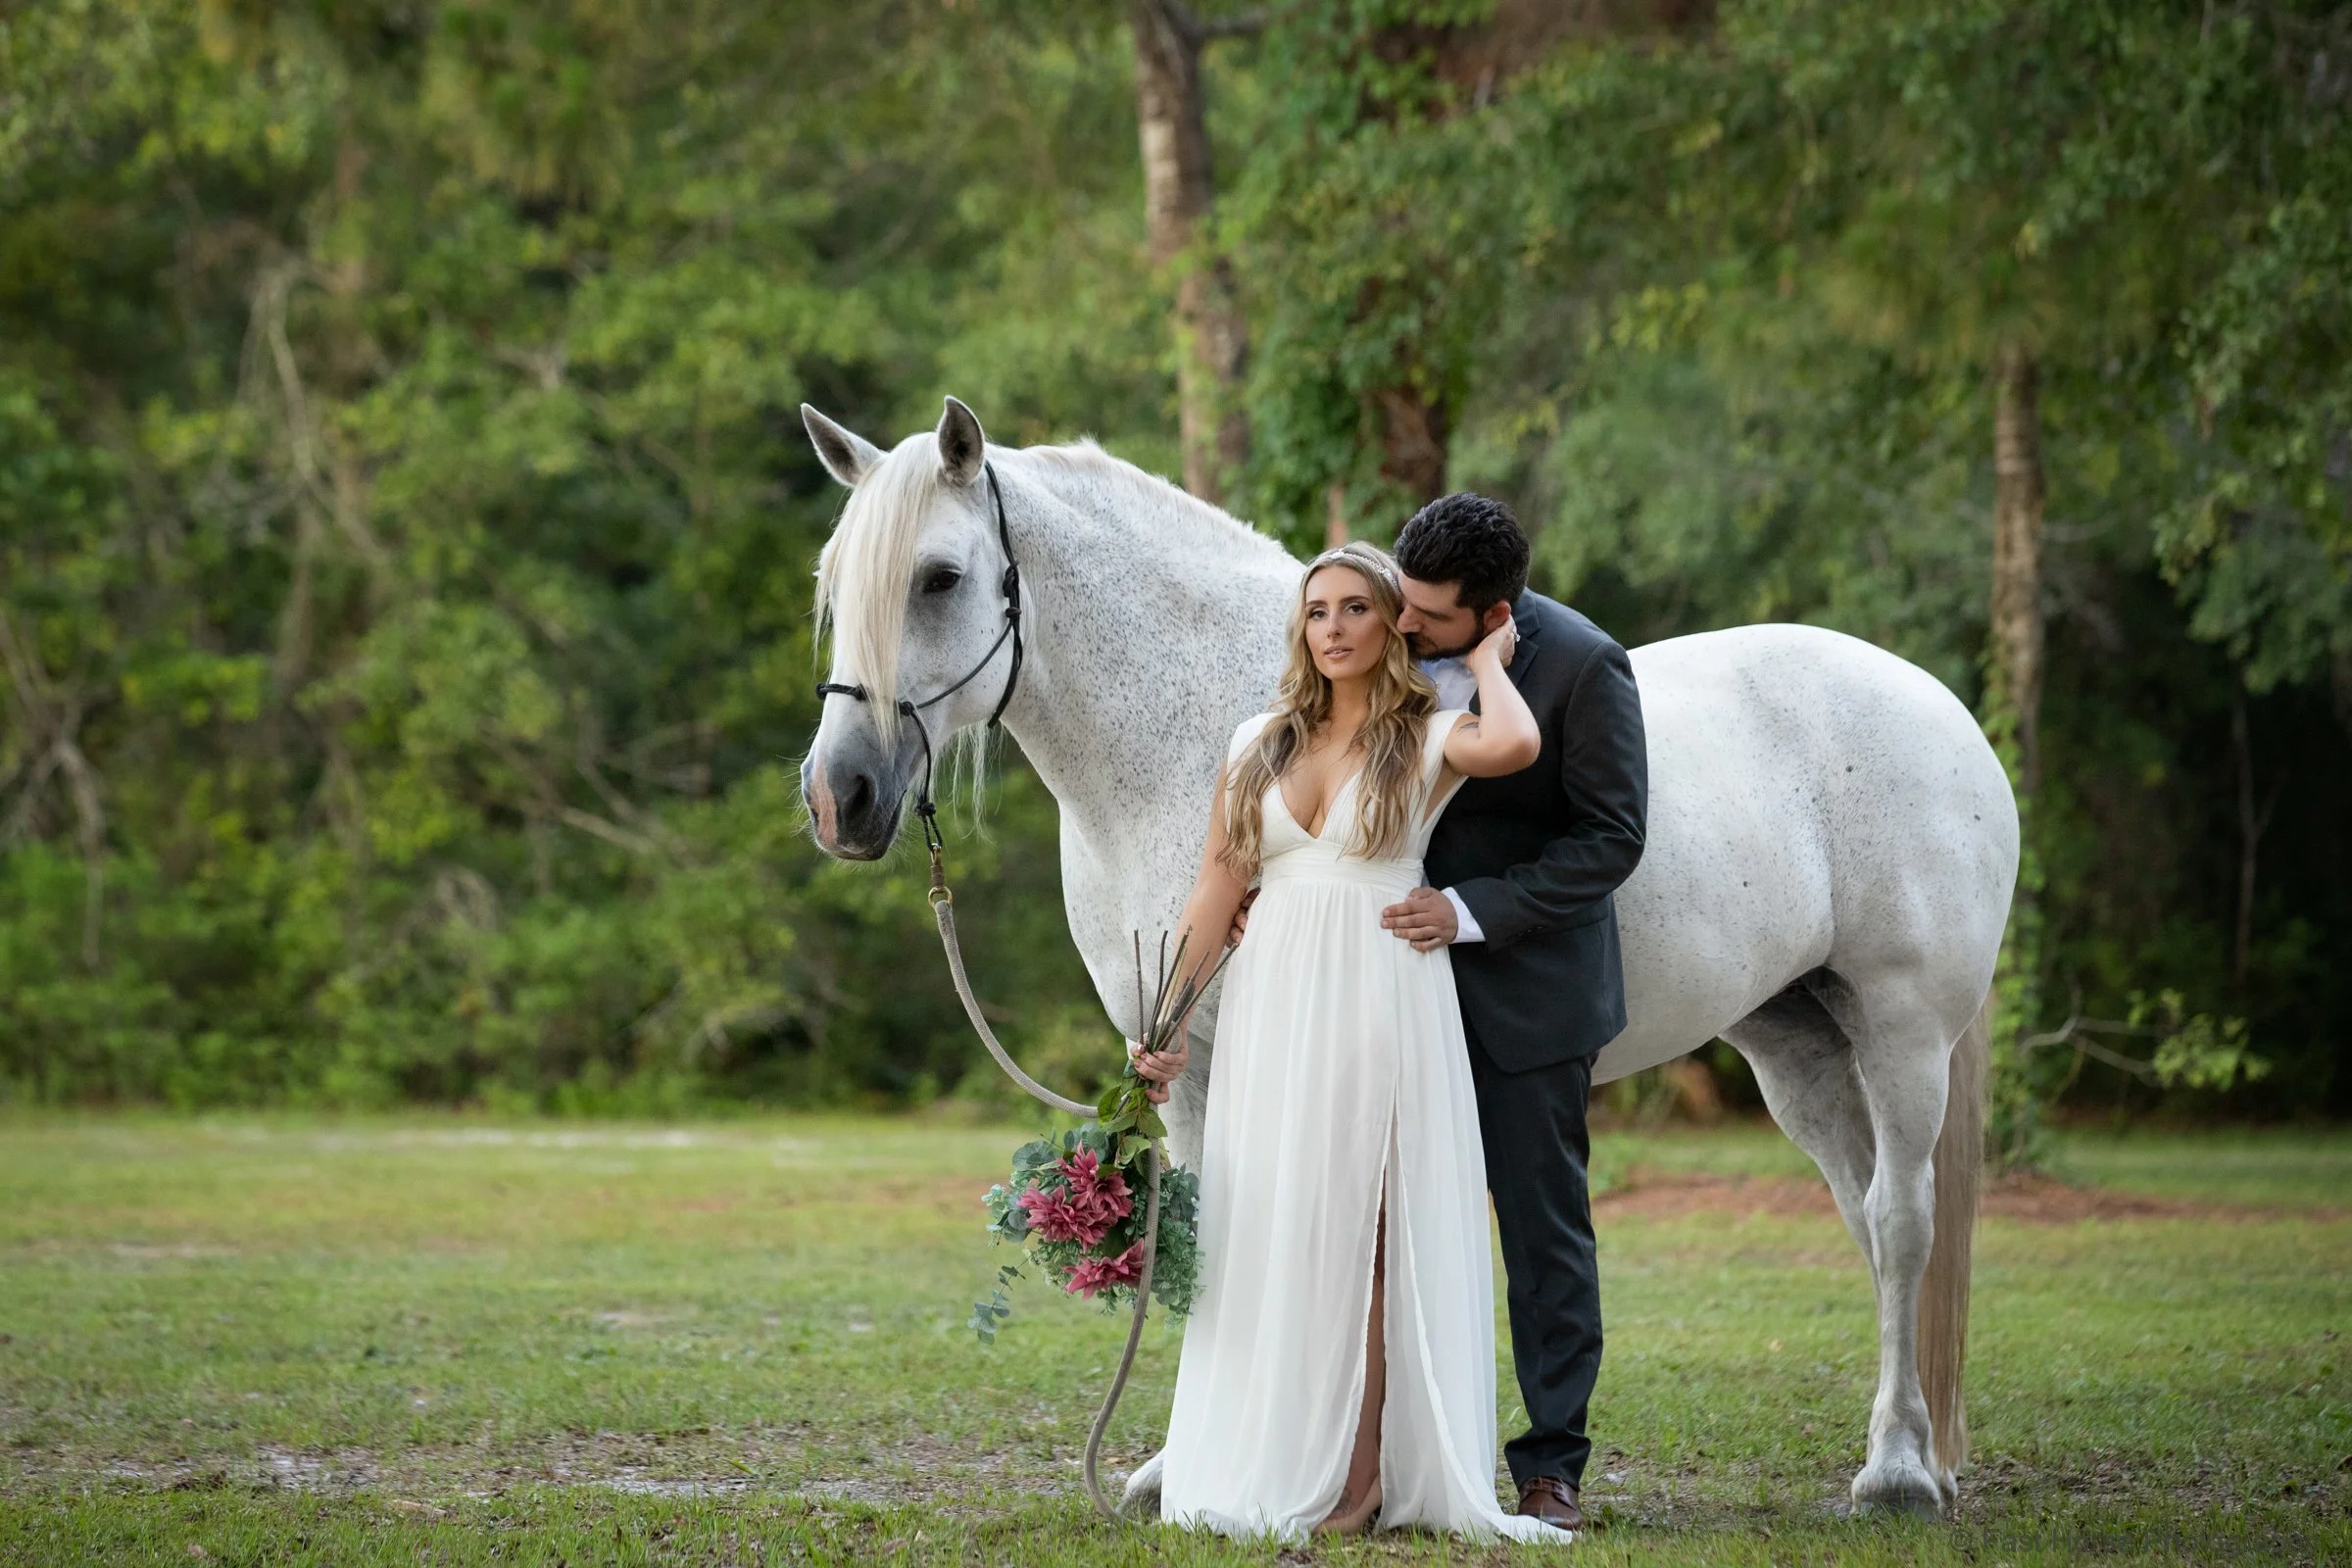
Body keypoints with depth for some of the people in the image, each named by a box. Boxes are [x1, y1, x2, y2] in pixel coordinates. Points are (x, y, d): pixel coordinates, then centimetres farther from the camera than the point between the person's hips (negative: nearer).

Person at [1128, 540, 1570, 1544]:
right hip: (1271, 1004, 4)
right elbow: (1215, 892, 11)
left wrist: (1488, 662, -5)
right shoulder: (1261, 746, 12)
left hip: (1381, 1000, -4)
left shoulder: (1427, 740, 0)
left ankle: (1362, 1472, 0)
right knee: (1266, 1228, 3)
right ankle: (1270, 1467, 9)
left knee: (1357, 1229, -4)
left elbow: (1513, 745, -25)